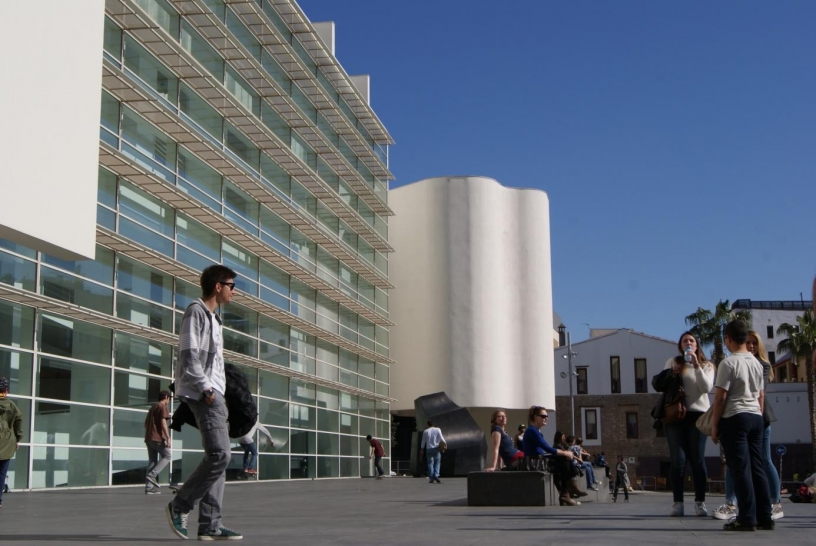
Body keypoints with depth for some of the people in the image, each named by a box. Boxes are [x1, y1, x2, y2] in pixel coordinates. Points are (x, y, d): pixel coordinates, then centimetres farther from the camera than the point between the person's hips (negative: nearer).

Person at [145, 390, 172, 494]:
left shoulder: (152, 407, 21)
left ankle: (149, 487, 2)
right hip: (158, 438, -8)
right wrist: (168, 437, -18)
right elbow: (163, 422, -15)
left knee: (152, 461, 7)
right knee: (166, 456, 3)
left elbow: (146, 423, 24)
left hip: (149, 438, 8)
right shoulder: (163, 407, -4)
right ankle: (152, 475, -15)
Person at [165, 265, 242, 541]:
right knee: (219, 454, -15)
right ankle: (179, 506, -3)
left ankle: (210, 524, 4)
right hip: (204, 393, -10)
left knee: (218, 456, 4)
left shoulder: (212, 317, 24)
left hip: (214, 393, 10)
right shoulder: (196, 311, -6)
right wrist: (205, 388, -18)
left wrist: (215, 390, 14)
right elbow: (189, 355, -15)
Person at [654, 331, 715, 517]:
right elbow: (659, 384, 8)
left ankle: (700, 502, 0)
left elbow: (706, 387, -6)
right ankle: (678, 503, -4)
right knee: (678, 460, -4)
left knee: (697, 460, -4)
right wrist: (670, 374, -11)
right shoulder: (673, 362, 14)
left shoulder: (706, 365, 11)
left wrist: (697, 366, -14)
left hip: (697, 414, 0)